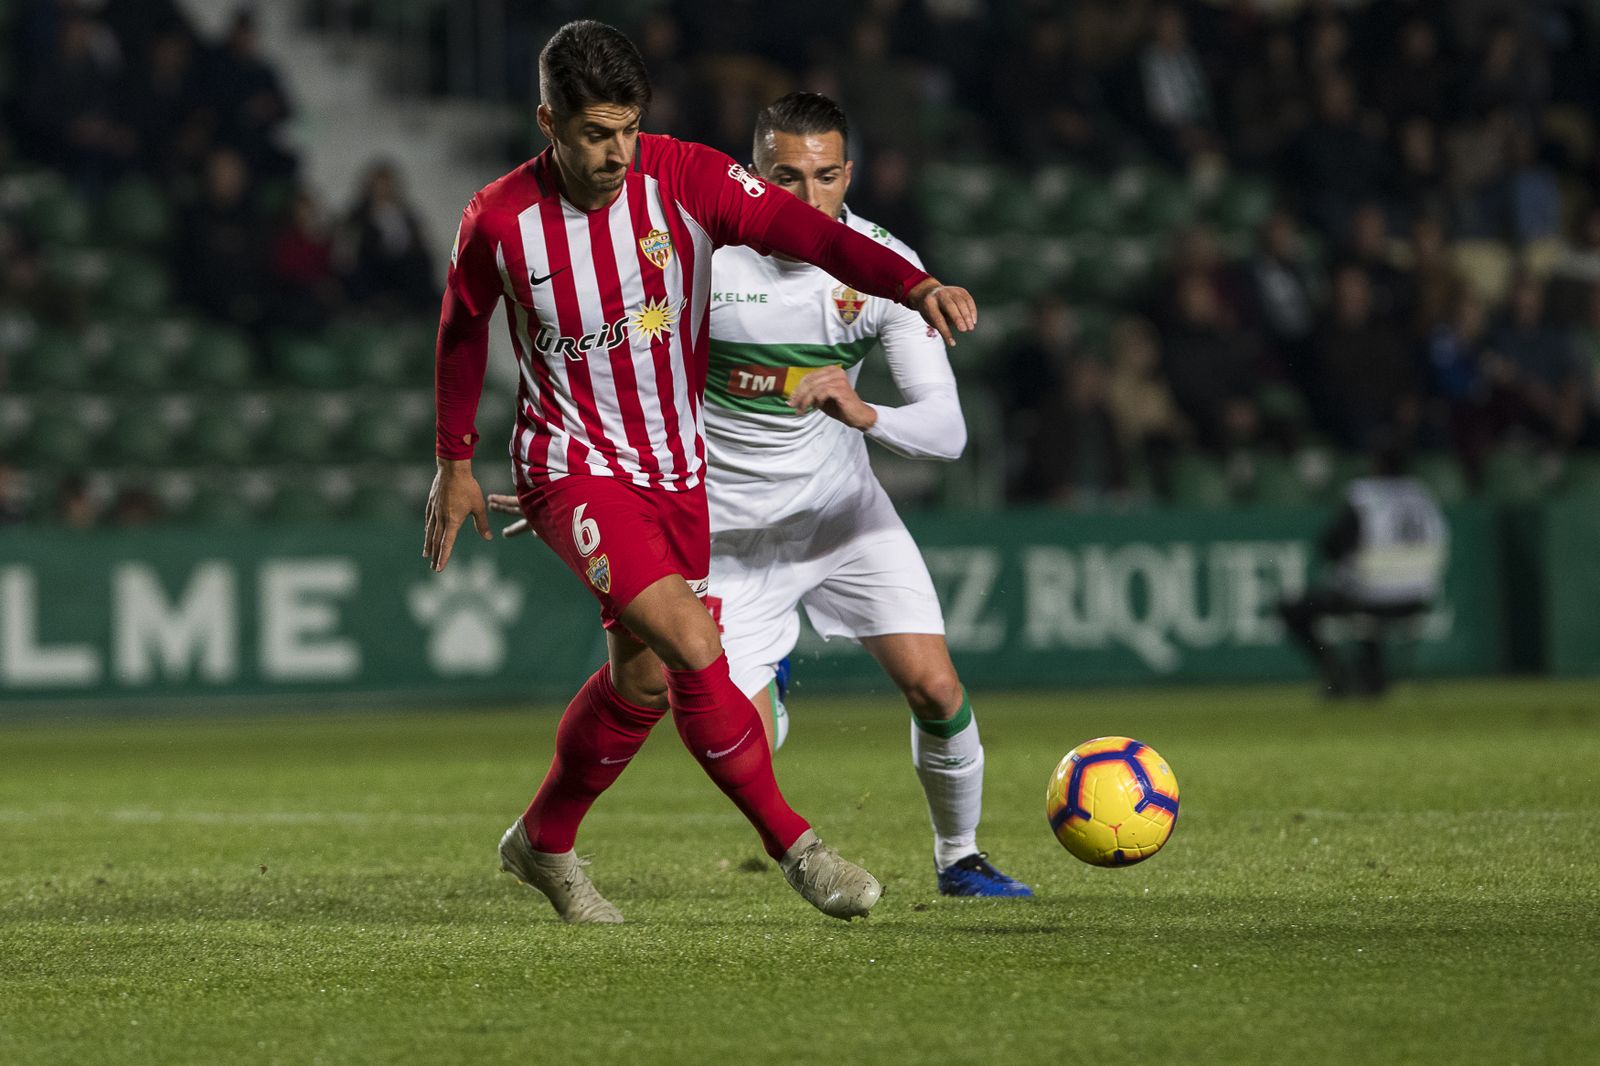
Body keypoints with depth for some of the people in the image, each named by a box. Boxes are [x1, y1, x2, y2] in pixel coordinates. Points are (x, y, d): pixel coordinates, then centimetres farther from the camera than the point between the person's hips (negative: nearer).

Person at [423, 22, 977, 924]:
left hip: (676, 468, 4)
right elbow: (463, 326, 5)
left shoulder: (686, 179, -15)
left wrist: (914, 283, -46)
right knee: (694, 645, -22)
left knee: (644, 680, 11)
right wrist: (455, 463, 12)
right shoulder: (500, 221, -15)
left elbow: (804, 230, -29)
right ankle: (794, 846, -11)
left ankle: (543, 841, 35)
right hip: (574, 469, -4)